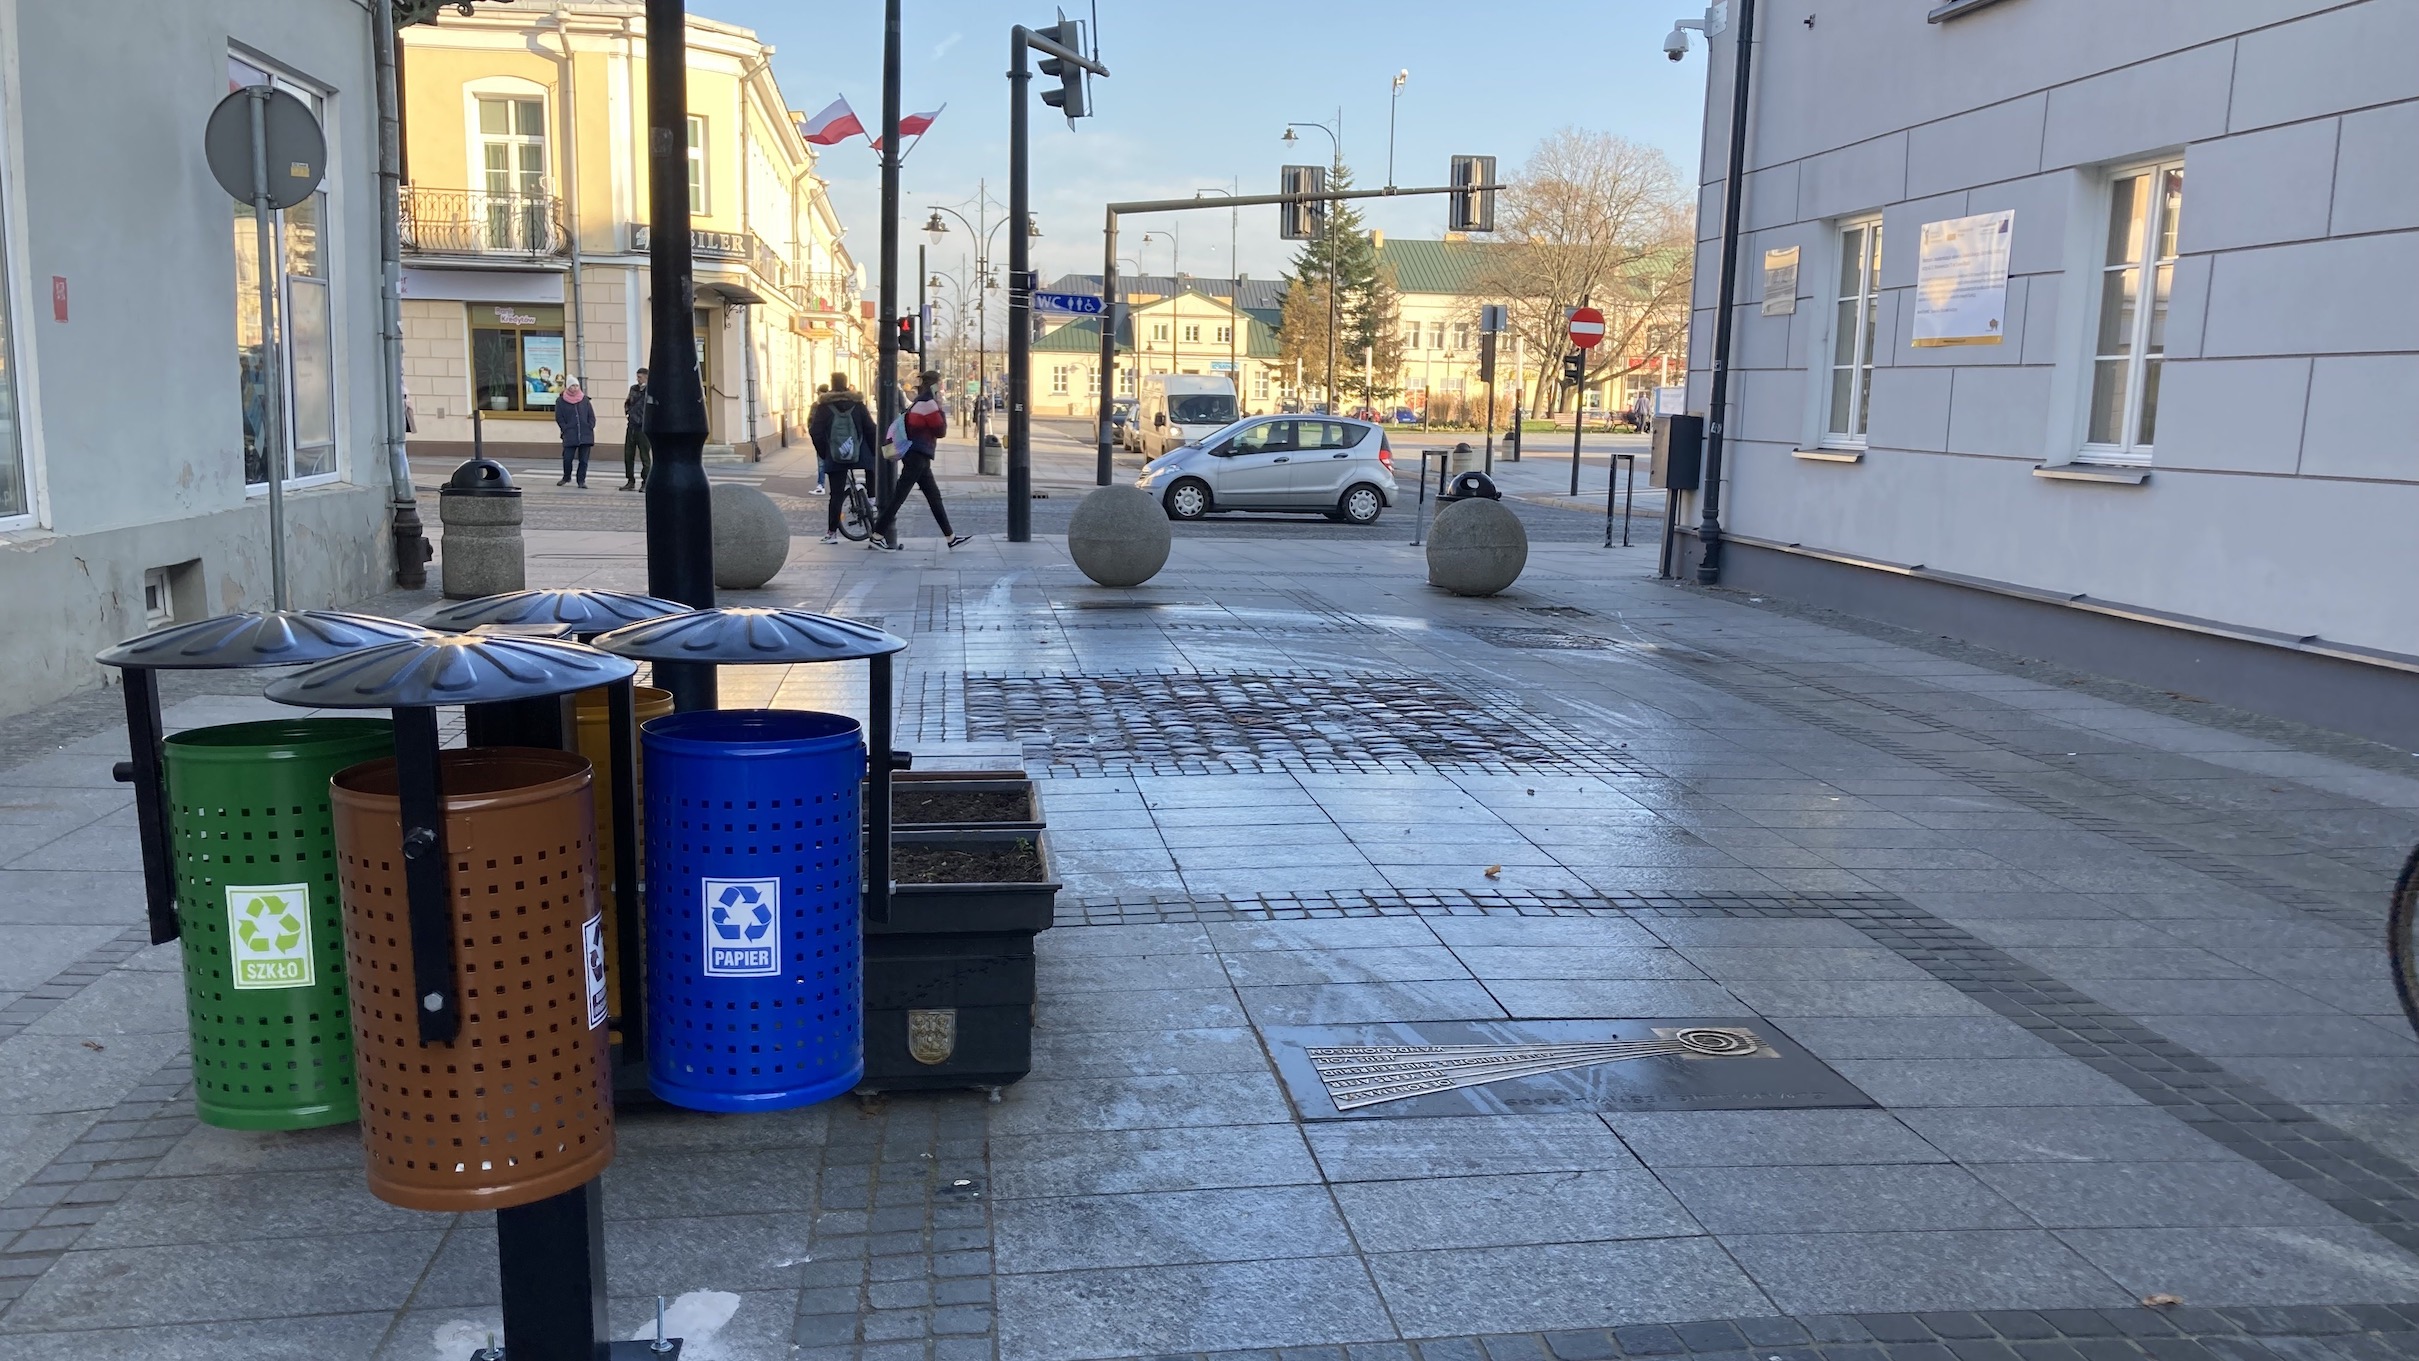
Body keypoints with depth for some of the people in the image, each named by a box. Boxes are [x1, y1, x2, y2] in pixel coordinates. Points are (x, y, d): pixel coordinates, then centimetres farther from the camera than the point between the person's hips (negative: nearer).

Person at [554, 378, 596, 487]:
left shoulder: (585, 399, 10)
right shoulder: (560, 401, 5)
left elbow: (592, 416, 11)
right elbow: (559, 418, 3)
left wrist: (590, 428, -1)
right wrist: (566, 429, -6)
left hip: (585, 435, 1)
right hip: (570, 436, -1)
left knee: (583, 460, 0)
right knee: (567, 458, -4)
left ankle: (581, 480, 8)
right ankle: (566, 477, 20)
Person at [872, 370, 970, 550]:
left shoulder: (920, 401, 17)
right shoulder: (928, 403, -13)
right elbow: (941, 431, -10)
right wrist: (940, 408, -4)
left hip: (916, 456, 10)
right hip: (918, 456, -10)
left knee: (934, 497, 9)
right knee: (899, 495, -7)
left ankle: (951, 538, 11)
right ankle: (878, 535, -4)